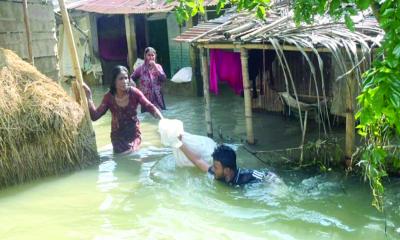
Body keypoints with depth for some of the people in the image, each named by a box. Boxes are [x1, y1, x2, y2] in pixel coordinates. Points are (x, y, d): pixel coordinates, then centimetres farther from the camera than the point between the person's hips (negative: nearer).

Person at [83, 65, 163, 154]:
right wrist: (89, 96, -25)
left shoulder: (134, 92, -15)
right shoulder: (109, 97, -12)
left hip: (133, 133, -1)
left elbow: (150, 107, -18)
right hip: (118, 134, 1)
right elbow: (95, 116, -16)